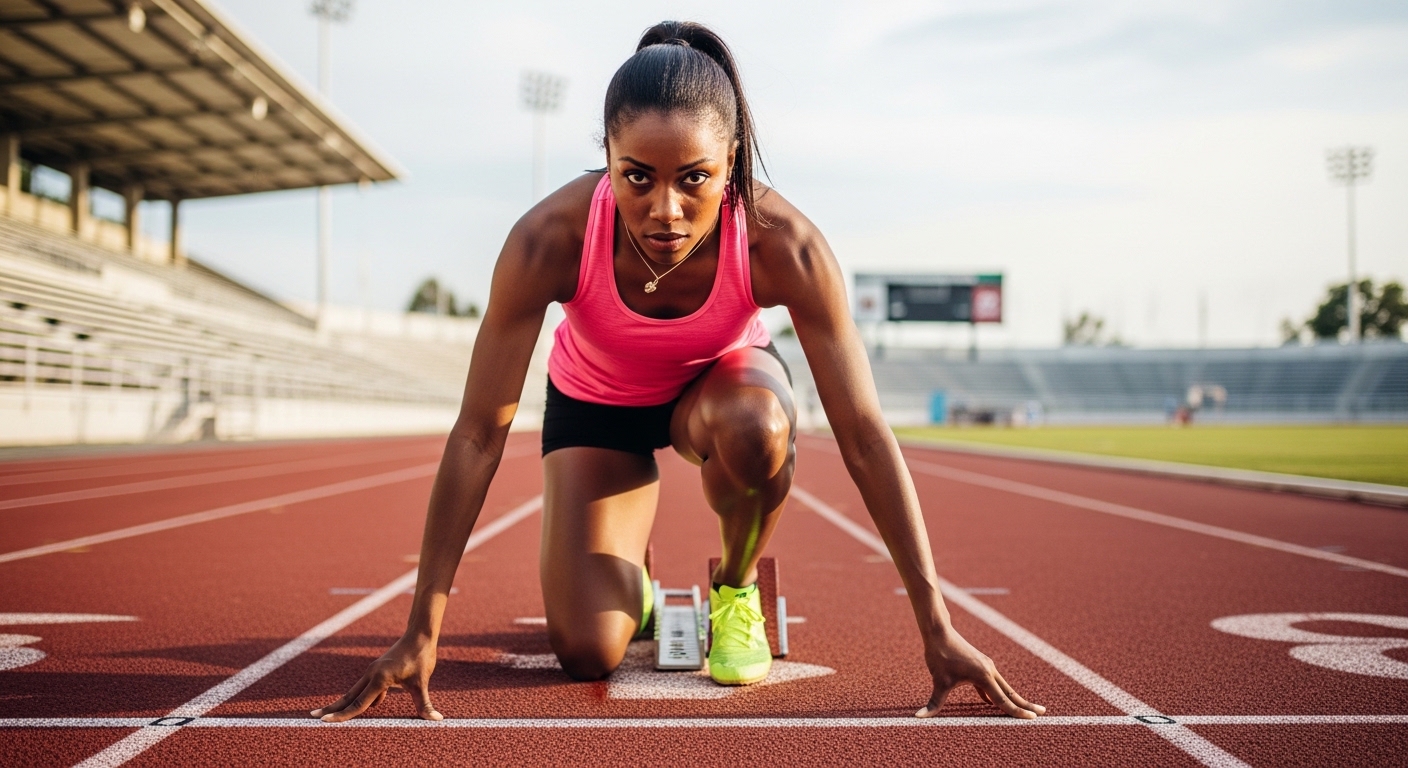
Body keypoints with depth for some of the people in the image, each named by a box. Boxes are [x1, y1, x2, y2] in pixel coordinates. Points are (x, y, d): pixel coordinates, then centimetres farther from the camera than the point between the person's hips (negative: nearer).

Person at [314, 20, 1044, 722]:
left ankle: (737, 587, -5)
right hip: (595, 401, 0)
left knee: (755, 427, -38)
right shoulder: (551, 238, -36)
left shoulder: (781, 243, -35)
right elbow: (478, 435, -31)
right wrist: (421, 635, -32)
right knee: (587, 651, -13)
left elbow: (865, 436, -32)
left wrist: (937, 628, -34)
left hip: (722, 379, 0)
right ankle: (629, 579, 26)